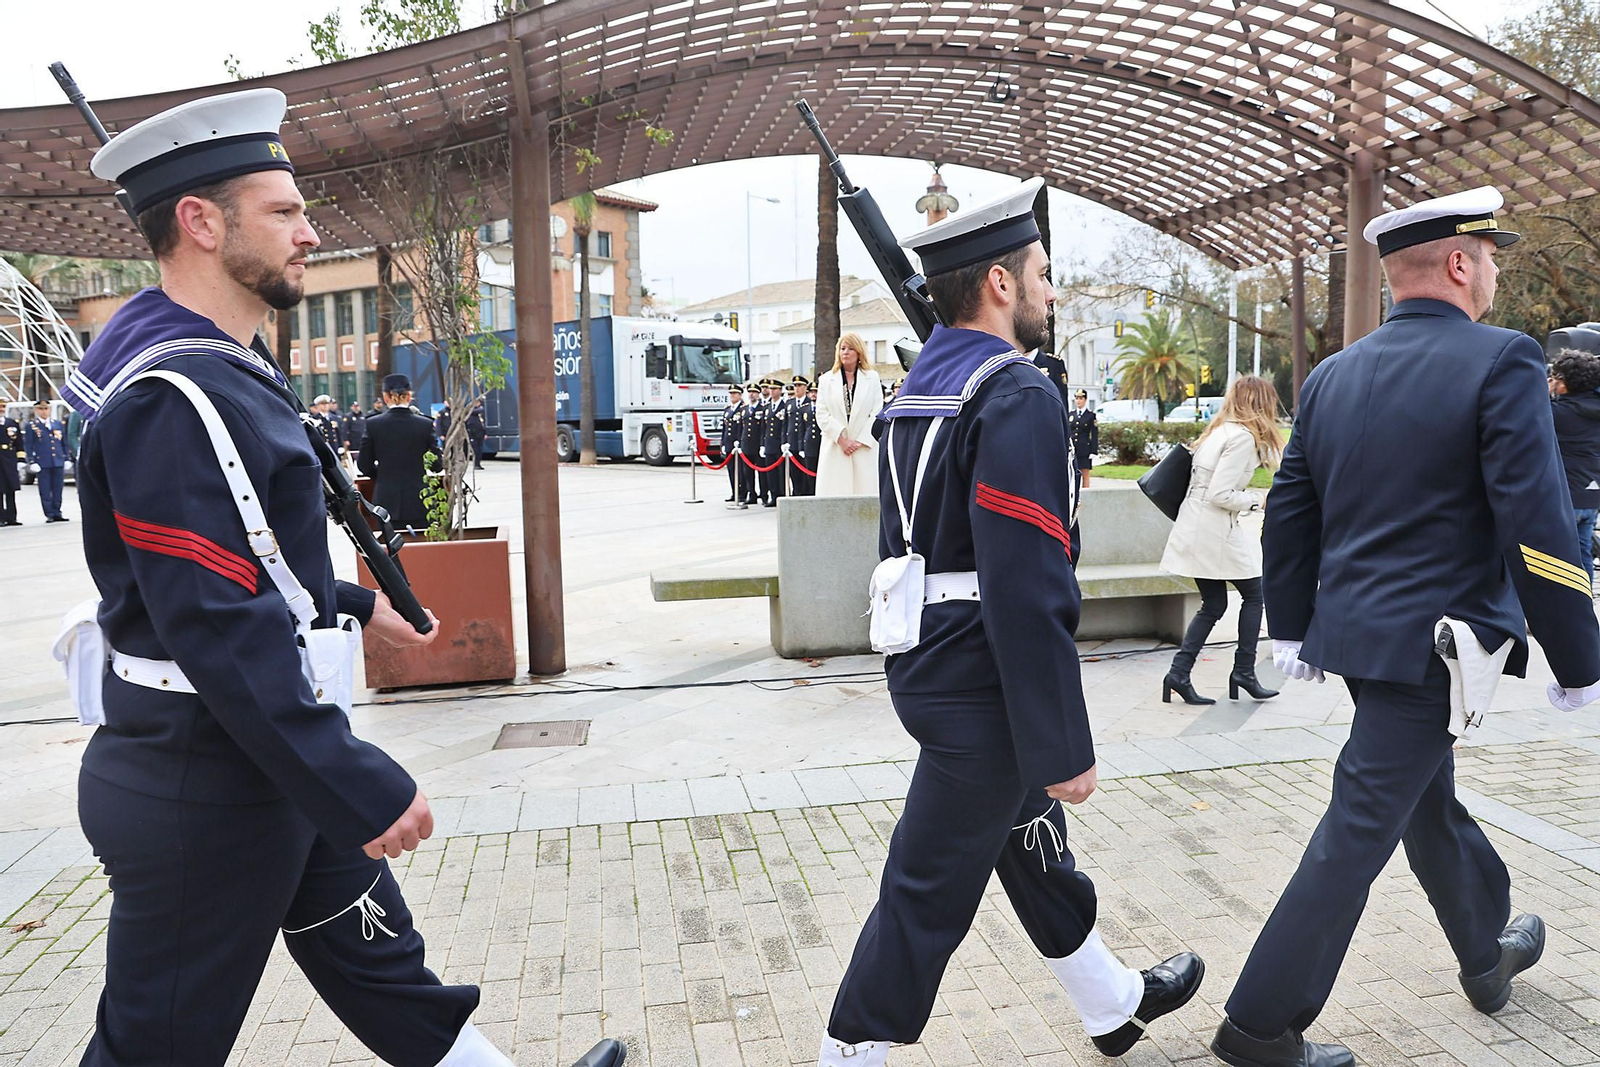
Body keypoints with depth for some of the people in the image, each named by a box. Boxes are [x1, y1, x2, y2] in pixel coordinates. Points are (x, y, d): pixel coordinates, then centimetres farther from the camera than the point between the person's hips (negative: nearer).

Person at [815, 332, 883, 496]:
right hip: (835, 449, 1)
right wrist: (841, 439, -9)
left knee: (865, 490, -4)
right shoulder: (826, 379, 12)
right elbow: (822, 415, 3)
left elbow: (877, 413, 1)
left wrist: (861, 441, -8)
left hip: (865, 449, 0)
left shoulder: (872, 378, 10)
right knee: (835, 495, -3)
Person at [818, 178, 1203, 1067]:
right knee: (928, 892, 5)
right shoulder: (1016, 398, -20)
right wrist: (1063, 748, -19)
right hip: (981, 690, -10)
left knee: (1035, 849, 25)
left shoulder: (916, 392, 9)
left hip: (930, 667, 10)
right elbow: (1028, 593, -25)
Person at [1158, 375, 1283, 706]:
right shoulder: (1244, 436, -15)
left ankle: (1179, 675, 8)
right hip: (1215, 531, -9)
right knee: (1254, 595, 9)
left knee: (1213, 605, 13)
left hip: (1198, 528, 9)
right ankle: (1244, 673, 15)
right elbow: (1220, 494, -20)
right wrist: (1259, 501, -7)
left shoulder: (1219, 430, 13)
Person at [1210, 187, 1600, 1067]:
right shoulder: (1501, 362, -13)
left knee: (1430, 800, 25)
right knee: (1360, 831, -1)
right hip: (1434, 646, -7)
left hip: (1354, 633, 7)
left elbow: (1288, 513, 7)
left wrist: (1293, 630, 15)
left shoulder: (1331, 376, 5)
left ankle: (1489, 954, 49)